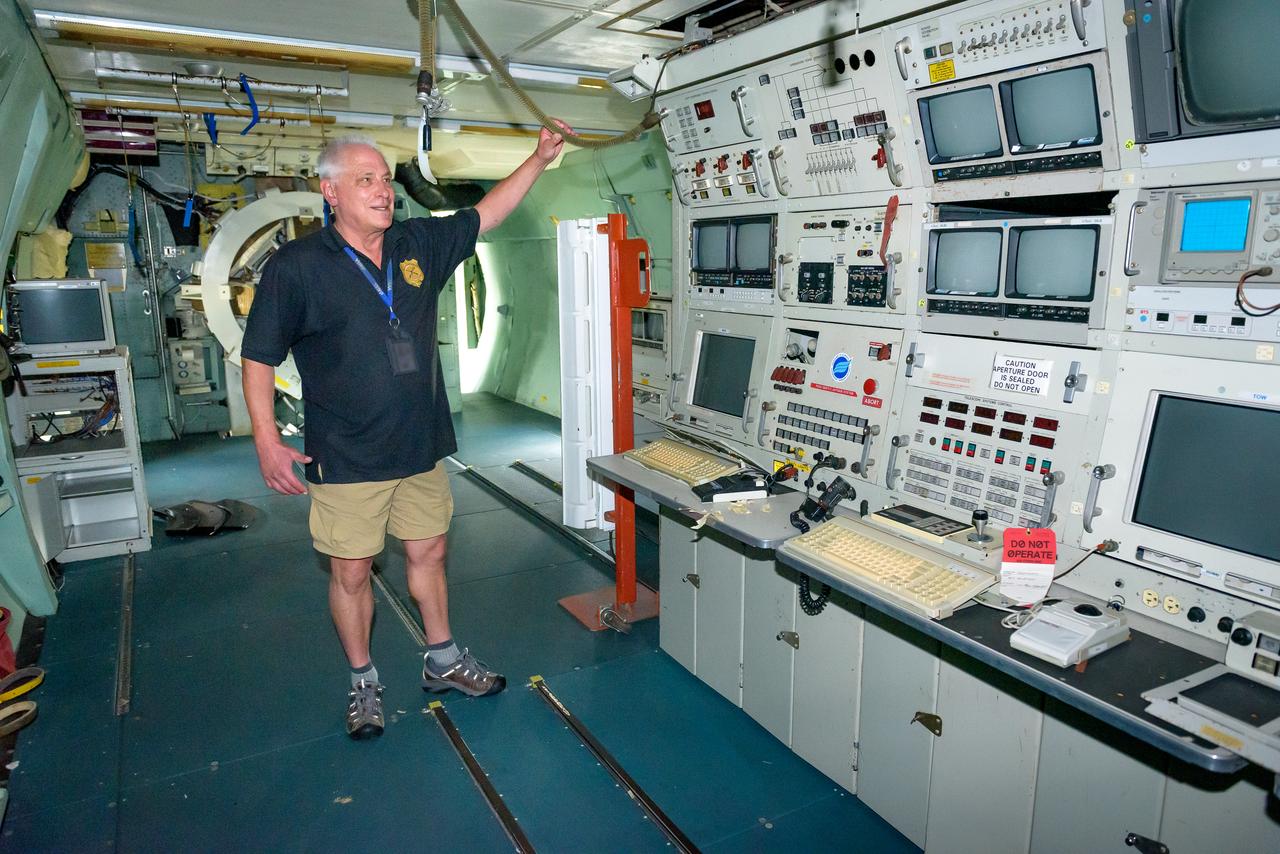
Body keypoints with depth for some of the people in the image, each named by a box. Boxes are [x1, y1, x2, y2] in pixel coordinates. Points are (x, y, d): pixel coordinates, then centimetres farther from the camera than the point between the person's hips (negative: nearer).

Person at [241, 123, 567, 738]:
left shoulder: (418, 245, 4)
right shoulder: (295, 267, -8)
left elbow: (485, 215, 14)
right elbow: (258, 358, -4)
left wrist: (539, 159, 9)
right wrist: (267, 442, -10)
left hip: (422, 447, 4)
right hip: (347, 458, -4)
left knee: (427, 554, 16)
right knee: (352, 572, 7)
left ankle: (443, 661, 35)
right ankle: (363, 683, 29)